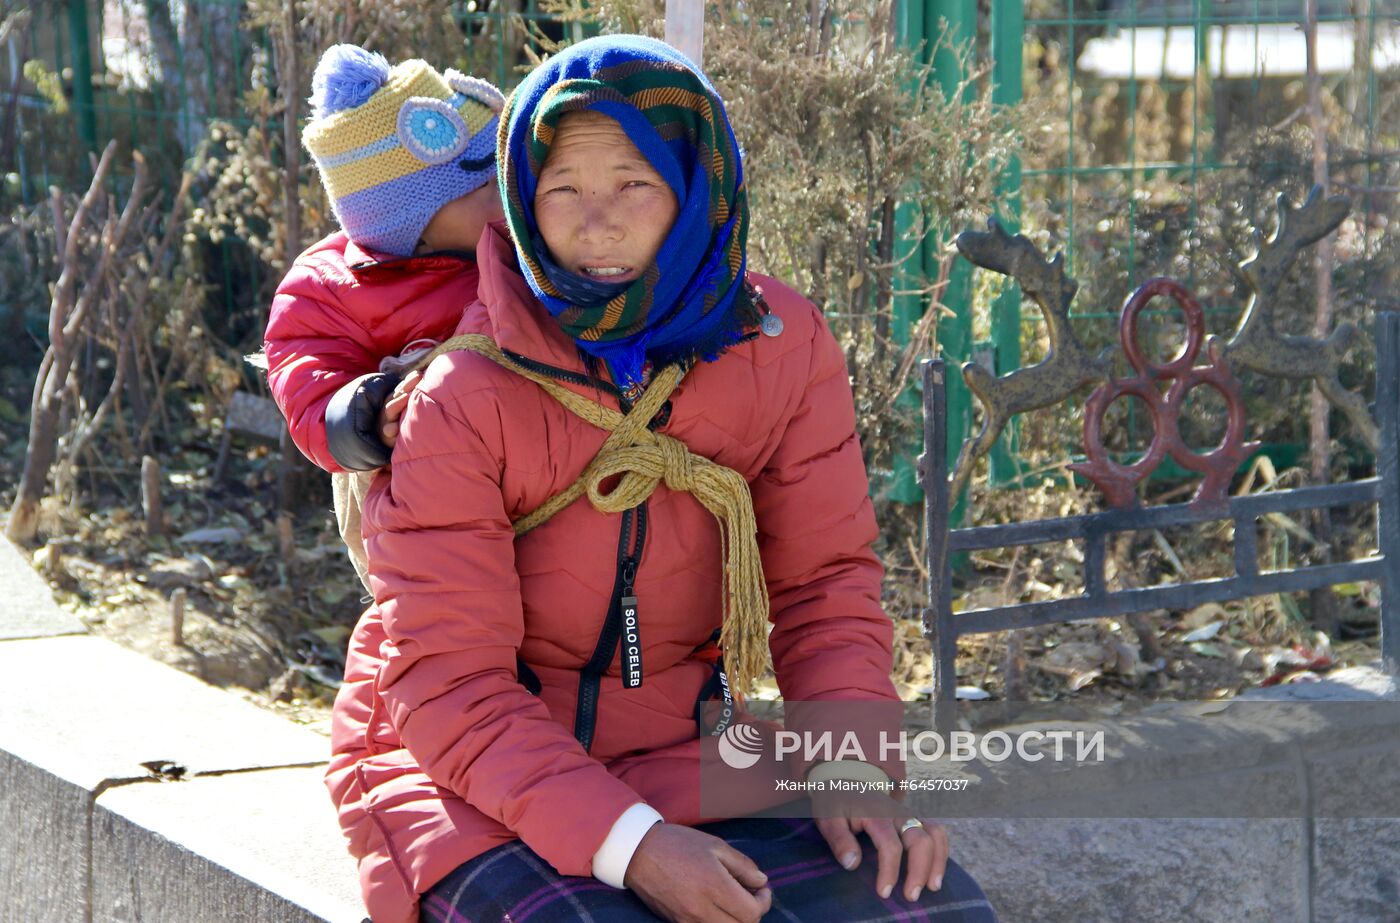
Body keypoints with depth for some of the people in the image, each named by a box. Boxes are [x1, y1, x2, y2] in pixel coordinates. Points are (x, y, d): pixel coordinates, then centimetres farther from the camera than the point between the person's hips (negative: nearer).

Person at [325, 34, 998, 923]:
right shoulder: (460, 403, -17)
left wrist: (852, 765, -14)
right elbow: (449, 683, -17)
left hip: (673, 764, 4)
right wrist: (628, 842, -29)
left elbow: (823, 576, 3)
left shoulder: (784, 348, -5)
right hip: (465, 774, -4)